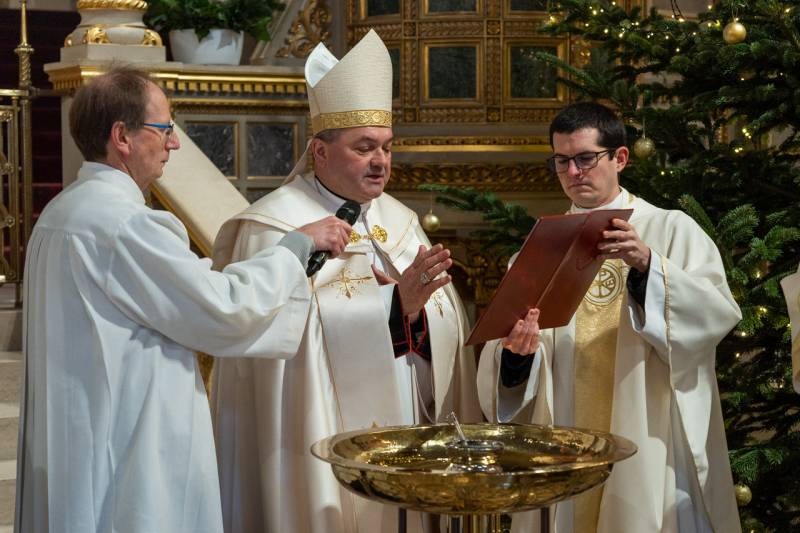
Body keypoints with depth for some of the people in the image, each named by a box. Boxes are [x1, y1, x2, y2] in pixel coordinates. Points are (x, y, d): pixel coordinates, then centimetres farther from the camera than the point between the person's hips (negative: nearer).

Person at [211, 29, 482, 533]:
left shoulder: (400, 221, 9)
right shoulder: (275, 228, -12)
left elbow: (444, 329, 2)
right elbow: (299, 334, -23)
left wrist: (413, 310, -19)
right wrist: (396, 306, -26)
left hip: (398, 447, 6)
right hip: (323, 451, -6)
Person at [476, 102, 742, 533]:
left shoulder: (671, 230, 0)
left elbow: (720, 313, -15)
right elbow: (512, 367, 4)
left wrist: (647, 265, -27)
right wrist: (517, 349, -19)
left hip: (649, 446, -2)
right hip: (566, 446, 3)